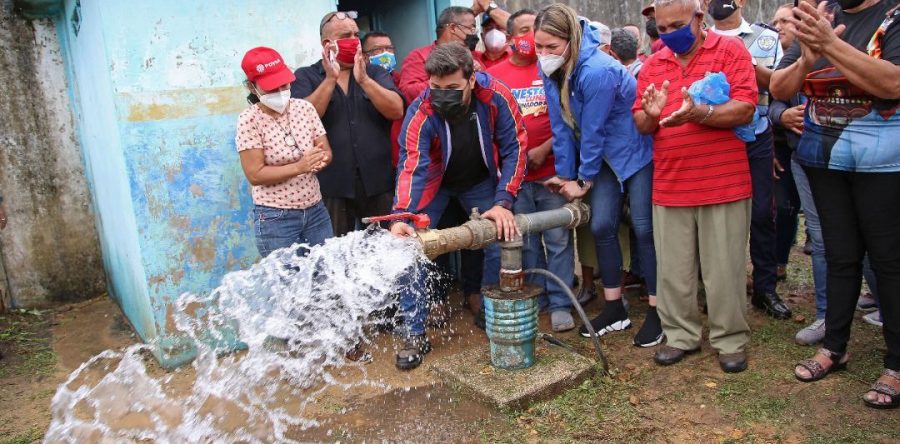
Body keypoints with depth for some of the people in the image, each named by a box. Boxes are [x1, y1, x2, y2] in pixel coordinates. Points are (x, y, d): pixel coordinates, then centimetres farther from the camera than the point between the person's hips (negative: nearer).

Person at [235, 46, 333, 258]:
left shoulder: (305, 108, 1)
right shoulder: (249, 121, -12)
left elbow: (327, 152, 3)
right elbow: (255, 175, -16)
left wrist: (320, 159, -20)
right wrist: (299, 166, -25)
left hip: (316, 211, 5)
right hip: (276, 219, -4)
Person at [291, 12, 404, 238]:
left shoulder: (375, 73, 8)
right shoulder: (306, 77, 3)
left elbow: (396, 111, -8)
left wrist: (363, 79, -17)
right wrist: (330, 79, -17)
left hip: (379, 181, 2)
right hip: (332, 184, -1)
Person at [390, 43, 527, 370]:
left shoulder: (496, 97, -28)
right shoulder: (420, 113, -31)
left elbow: (514, 148, -20)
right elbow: (411, 166, -39)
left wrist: (504, 202, -28)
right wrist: (402, 216, -55)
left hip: (480, 181, 2)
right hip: (434, 182, -1)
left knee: (498, 240, -3)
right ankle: (415, 334, 0)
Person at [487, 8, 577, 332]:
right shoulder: (494, 75, 4)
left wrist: (544, 149, -13)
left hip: (552, 169, -1)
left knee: (558, 239, 2)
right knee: (527, 241, 11)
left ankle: (560, 303, 14)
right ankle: (535, 299, 25)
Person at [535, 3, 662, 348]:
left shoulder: (597, 71, -31)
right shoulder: (549, 69, -9)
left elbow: (593, 131, -24)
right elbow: (561, 125, -5)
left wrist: (583, 180, -13)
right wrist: (564, 174, -4)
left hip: (636, 150, -7)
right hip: (606, 155, 7)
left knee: (644, 228, -4)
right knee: (601, 226, 3)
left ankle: (657, 311, 10)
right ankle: (614, 309, 15)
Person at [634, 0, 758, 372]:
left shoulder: (730, 51, -1)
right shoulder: (653, 65, 10)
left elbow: (744, 111, -11)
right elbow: (641, 125, 7)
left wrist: (698, 113, -28)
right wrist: (649, 114, -17)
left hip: (723, 184, -3)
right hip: (669, 185, 4)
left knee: (724, 269, 5)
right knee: (673, 269, 9)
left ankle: (730, 341, 20)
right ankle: (681, 336, 23)